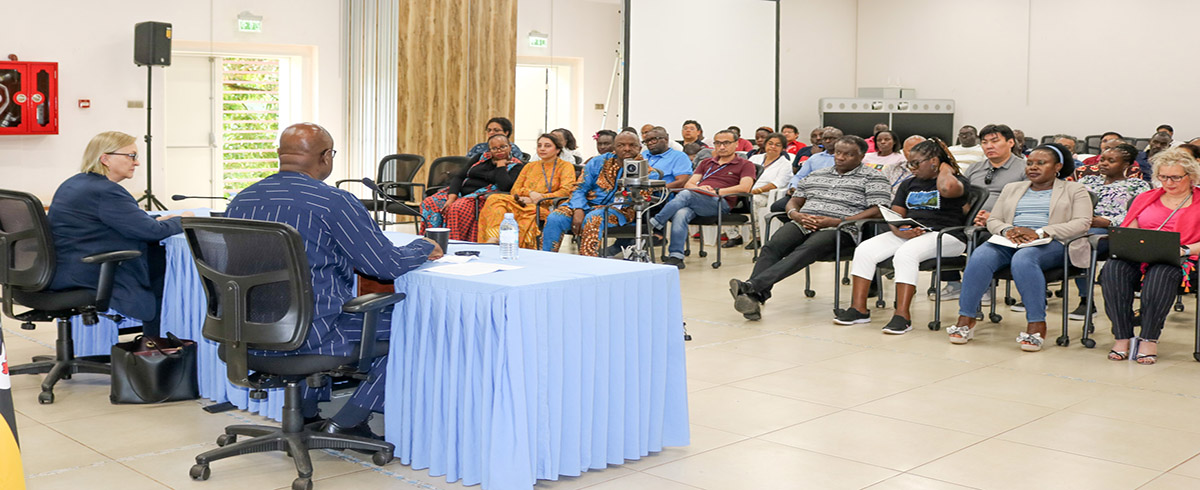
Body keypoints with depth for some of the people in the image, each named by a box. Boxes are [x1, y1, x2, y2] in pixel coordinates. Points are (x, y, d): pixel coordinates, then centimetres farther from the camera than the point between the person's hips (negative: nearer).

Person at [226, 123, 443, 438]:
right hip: (309, 336, -7)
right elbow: (389, 264, -12)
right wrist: (424, 247, 9)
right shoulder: (333, 202, -15)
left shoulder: (240, 201, 7)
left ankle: (304, 413, 29)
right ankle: (347, 422, 7)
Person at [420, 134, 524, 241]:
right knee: (428, 203, -16)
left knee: (458, 208, -36)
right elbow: (458, 176, 12)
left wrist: (500, 166, -4)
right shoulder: (482, 159, 19)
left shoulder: (515, 166, 4)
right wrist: (451, 198, -5)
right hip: (460, 193, 6)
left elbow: (505, 187, -17)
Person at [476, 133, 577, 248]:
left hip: (545, 208, -4)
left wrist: (538, 198, -11)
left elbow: (566, 191, -4)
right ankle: (494, 237, -46)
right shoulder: (530, 166, 28)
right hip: (524, 203, 5)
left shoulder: (565, 166, 12)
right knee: (494, 199, -26)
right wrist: (530, 193, -4)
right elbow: (514, 190, 19)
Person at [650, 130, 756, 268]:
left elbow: (745, 187, -5)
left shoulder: (745, 165, 15)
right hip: (692, 203, 4)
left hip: (720, 203, -4)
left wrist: (716, 191, -12)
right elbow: (688, 184, 21)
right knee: (680, 214, -33)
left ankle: (654, 225, -27)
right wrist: (698, 188, -4)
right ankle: (676, 257, -39)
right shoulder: (706, 163, 31)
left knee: (686, 195, -33)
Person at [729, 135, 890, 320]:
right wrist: (796, 215, 0)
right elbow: (794, 201, 27)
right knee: (772, 246, -27)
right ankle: (753, 297, -46)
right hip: (802, 223, 5)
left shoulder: (873, 178, 10)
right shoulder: (817, 175, 27)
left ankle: (751, 285, -51)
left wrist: (835, 222, -13)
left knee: (807, 250, -36)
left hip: (838, 229, -5)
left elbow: (878, 211, -4)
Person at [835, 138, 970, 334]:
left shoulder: (956, 181, 1)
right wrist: (899, 231, -10)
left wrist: (945, 168, -5)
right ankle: (859, 308, -13)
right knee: (864, 250, -14)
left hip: (944, 236, -7)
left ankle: (902, 315, -35)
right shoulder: (909, 184, 22)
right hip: (908, 234, 7)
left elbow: (947, 188, -27)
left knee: (905, 253, -36)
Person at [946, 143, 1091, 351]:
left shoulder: (1074, 190, 14)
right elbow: (992, 220, 21)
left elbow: (1082, 223, -2)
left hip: (1050, 244, -4)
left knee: (1023, 259, -39)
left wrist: (1040, 232, -14)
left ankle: (1037, 324, -36)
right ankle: (965, 318, -27)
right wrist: (1006, 230, -5)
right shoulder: (1012, 188, 28)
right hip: (1010, 241, 4)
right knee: (980, 257, -29)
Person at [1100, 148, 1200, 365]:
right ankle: (1122, 337, -32)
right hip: (1138, 258, 3)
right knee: (1113, 269, -32)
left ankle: (1149, 339, -35)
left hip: (1179, 262, -3)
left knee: (1161, 273, -40)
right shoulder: (1145, 198, 25)